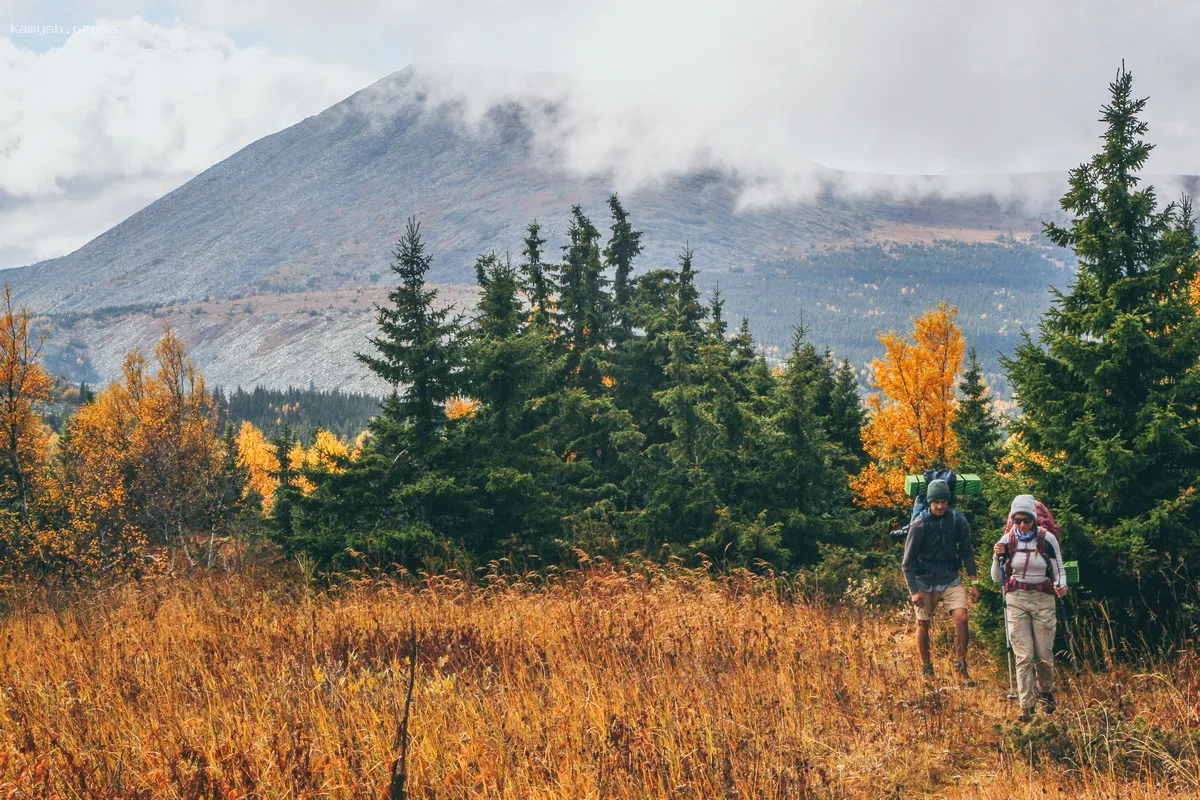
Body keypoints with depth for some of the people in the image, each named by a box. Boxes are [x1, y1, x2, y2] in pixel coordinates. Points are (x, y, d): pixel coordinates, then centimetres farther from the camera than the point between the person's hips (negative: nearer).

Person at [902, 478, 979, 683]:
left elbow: (967, 553, 7)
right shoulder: (919, 525, -14)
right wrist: (914, 591, -13)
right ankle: (926, 671, 21)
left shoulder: (958, 521, -5)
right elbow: (907, 561, -9)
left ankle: (962, 669, -4)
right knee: (923, 624, 5)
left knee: (961, 618, -14)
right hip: (924, 581, -2)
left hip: (951, 579, 2)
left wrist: (974, 583, 4)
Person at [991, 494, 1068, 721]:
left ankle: (1046, 692, 32)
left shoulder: (1047, 539, -3)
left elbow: (1059, 570, 5)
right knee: (1024, 655, -6)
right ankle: (1027, 706, -2)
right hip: (1016, 600, 1)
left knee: (1044, 654, 2)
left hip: (1043, 600, -1)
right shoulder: (1007, 540, 1)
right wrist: (997, 558, -11)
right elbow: (996, 578, 7)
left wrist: (1061, 586, -16)